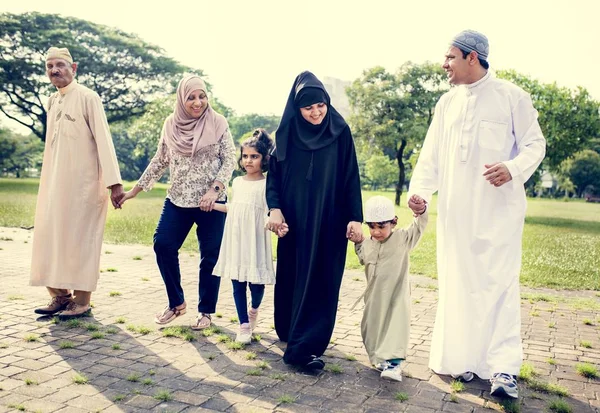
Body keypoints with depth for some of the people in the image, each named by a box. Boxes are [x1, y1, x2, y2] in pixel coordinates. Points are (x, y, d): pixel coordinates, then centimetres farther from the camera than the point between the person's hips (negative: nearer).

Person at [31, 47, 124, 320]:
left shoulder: (88, 98, -7)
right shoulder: (52, 102, 15)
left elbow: (103, 140, -14)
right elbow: (53, 144, 17)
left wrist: (114, 182, -21)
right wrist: (47, 182, 14)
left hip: (83, 182, -7)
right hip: (54, 183, 7)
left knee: (80, 238, -2)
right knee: (51, 235, 8)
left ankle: (82, 300, 7)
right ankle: (60, 295, 19)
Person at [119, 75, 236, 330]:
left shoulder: (218, 123, -6)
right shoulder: (171, 124, 3)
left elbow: (230, 160, -6)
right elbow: (160, 161, 12)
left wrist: (214, 188, -20)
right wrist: (136, 189, 12)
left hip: (211, 202, -3)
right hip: (177, 200, 3)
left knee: (210, 256, 3)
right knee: (163, 245, -4)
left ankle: (206, 311, 20)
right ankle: (176, 303, 17)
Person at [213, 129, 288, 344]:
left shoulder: (266, 184, -6)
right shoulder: (237, 182, 10)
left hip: (255, 241, -4)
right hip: (235, 240, 5)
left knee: (256, 283, 0)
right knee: (238, 283, 5)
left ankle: (254, 310, 34)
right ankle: (244, 325, 15)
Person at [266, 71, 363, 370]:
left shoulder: (340, 133, -2)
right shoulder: (287, 133, 1)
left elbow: (351, 178, -2)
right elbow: (273, 174, 2)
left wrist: (355, 218, -9)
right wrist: (274, 208, -14)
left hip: (329, 221, -1)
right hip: (294, 221, 2)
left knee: (320, 282, -2)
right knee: (291, 278, 11)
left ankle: (306, 347, 4)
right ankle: (288, 331, 31)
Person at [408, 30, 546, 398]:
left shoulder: (511, 97, 0)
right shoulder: (446, 103, 13)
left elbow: (535, 144, 0)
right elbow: (432, 155, 10)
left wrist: (513, 169, -21)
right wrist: (419, 190, -6)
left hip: (499, 209, -4)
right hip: (455, 211, 5)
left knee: (499, 284, -6)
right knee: (457, 284, 6)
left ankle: (503, 368, -2)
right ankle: (463, 359, 17)